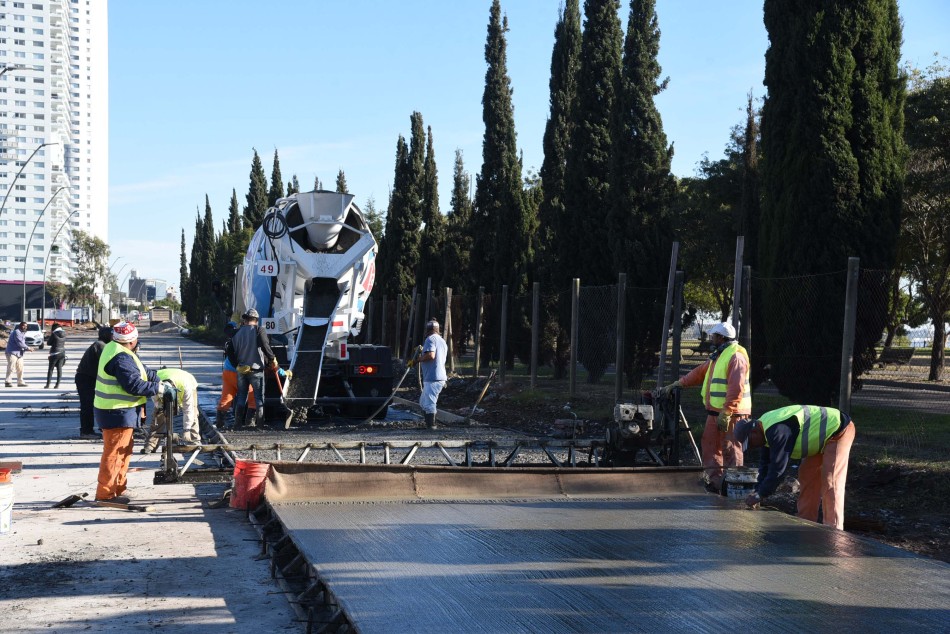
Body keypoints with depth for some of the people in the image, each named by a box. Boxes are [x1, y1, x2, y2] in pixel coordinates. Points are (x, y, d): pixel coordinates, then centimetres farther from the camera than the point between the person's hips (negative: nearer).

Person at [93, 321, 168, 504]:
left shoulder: (114, 349, 10)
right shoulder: (121, 358, -23)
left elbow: (141, 371, 17)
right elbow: (134, 385, -25)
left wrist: (158, 379, 11)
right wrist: (157, 389, -14)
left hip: (116, 411, 11)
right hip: (117, 413, -11)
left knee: (124, 451, 20)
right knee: (114, 453, -4)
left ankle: (118, 489, 28)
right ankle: (105, 494, 2)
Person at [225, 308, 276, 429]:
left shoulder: (238, 332, 8)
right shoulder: (259, 331, -7)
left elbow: (229, 349, 6)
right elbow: (265, 346, -20)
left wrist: (236, 364, 10)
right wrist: (272, 359, -9)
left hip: (241, 370, 4)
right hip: (256, 369, -4)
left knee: (241, 397, 12)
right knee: (259, 397, 2)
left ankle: (238, 423, 11)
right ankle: (259, 421, -2)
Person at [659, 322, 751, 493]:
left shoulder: (736, 356, -15)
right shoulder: (718, 355, 18)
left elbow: (736, 388, -22)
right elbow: (700, 372, 22)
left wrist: (726, 413, -25)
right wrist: (676, 385, 16)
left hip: (730, 413, -10)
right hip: (715, 411, 10)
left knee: (730, 449, -5)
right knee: (710, 446, 13)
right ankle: (716, 482, 20)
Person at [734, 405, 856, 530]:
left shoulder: (778, 430, -31)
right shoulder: (765, 427, 1)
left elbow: (778, 467, -29)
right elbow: (766, 462, 8)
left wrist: (760, 495, -21)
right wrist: (758, 491, 1)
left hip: (839, 430, -10)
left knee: (830, 482, -15)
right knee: (807, 477, 10)